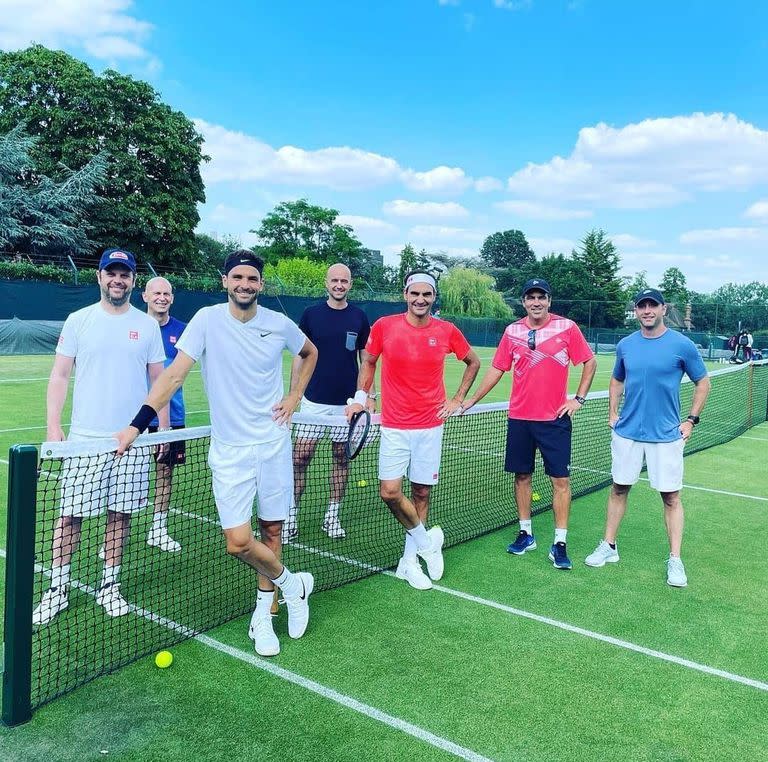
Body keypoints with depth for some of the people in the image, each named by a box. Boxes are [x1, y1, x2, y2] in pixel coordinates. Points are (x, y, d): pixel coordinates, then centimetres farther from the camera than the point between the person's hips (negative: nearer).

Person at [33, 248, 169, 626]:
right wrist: (53, 425, -5)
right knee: (71, 513, 3)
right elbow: (60, 375, 3)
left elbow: (158, 380, 9)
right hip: (85, 437, -1)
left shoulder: (148, 325, 5)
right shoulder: (78, 320, 2)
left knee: (120, 513, 7)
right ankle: (58, 589, 17)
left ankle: (109, 585, 21)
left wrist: (163, 427, 5)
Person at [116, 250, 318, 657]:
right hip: (229, 450, -1)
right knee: (238, 542, -7)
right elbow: (174, 374, -13)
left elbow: (310, 353, 19)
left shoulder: (279, 324, -1)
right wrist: (136, 425, -22)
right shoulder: (207, 319, -8)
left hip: (273, 443, 2)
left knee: (271, 530, 9)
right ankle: (292, 584, 20)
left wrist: (294, 397, 7)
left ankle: (262, 614, 28)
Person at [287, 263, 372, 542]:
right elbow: (299, 356, 5)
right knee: (300, 457, -3)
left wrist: (370, 395, 1)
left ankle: (332, 516, 21)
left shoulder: (359, 317, 3)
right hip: (313, 400, -1)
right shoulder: (311, 314, 1)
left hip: (347, 402, 1)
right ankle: (291, 516, 8)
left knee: (341, 458, 8)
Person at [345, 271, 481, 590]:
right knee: (390, 491, -11)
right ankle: (426, 542, 14)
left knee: (421, 492, 6)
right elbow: (368, 362, 13)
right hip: (394, 426, -1)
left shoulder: (447, 331, -1)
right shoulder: (384, 326, -3)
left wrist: (458, 399, 9)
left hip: (430, 426, 1)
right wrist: (360, 396, 1)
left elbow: (473, 362, 16)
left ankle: (409, 561, 22)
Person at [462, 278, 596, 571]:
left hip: (555, 418, -3)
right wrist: (472, 400, 9)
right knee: (522, 475, 10)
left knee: (560, 480, -1)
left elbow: (589, 362, 5)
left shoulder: (567, 327, -4)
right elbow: (497, 369, 11)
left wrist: (579, 399, -1)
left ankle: (560, 543, 8)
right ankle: (526, 533, 26)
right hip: (519, 417, 3)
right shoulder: (513, 331, 4)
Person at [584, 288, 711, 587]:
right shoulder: (625, 345, 4)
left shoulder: (682, 345, -6)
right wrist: (613, 412, 9)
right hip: (627, 432, 3)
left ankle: (675, 560, 13)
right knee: (619, 489, 11)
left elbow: (702, 383, 4)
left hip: (666, 436, -3)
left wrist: (691, 420, -2)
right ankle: (608, 547, 24)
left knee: (671, 497, 2)